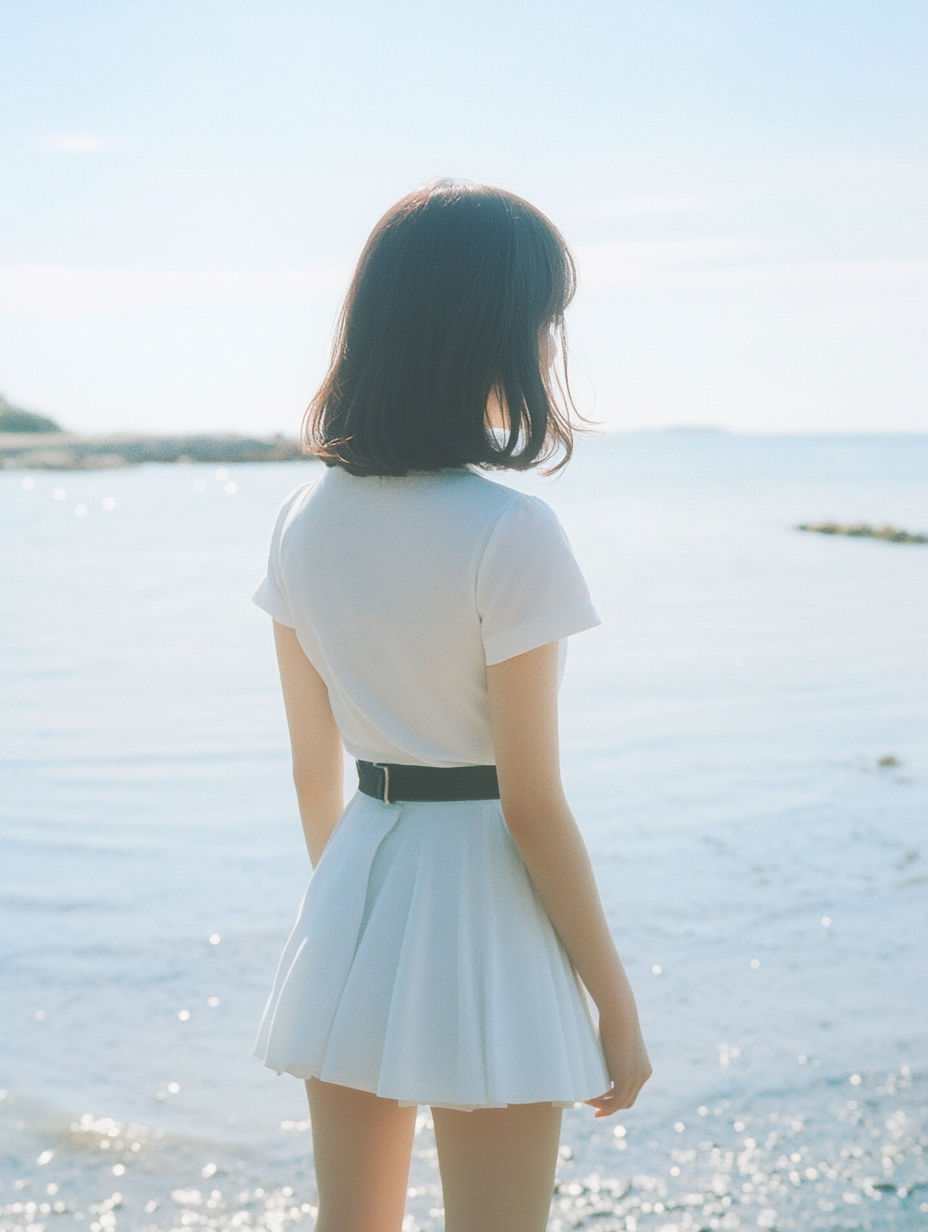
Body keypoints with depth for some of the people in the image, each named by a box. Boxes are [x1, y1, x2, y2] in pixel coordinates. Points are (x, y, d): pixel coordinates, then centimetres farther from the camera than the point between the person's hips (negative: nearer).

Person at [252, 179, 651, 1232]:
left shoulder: (307, 522, 1)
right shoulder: (508, 533, -18)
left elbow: (312, 765, 8)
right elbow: (532, 805, -16)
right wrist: (617, 1005, -6)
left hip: (352, 898, 6)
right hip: (480, 908, -6)